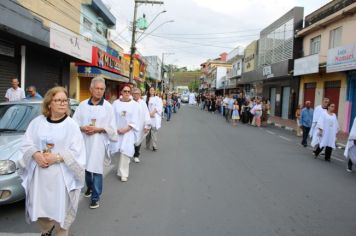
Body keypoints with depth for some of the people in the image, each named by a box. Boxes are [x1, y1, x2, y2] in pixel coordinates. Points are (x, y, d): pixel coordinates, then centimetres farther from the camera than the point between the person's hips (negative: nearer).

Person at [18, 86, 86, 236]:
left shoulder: (71, 125, -7)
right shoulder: (37, 122, 3)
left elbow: (77, 152, -10)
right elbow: (26, 143, 4)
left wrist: (56, 157, -21)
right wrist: (36, 154, -15)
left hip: (61, 175, -3)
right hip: (38, 173, 3)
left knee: (59, 209, 7)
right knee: (39, 208, 15)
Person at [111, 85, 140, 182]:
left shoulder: (135, 104, -1)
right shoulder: (116, 103, 1)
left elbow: (134, 120, -4)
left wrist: (126, 129, -13)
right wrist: (116, 129, -10)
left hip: (128, 132, -2)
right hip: (117, 131, 2)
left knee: (125, 151, -8)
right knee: (120, 150, 9)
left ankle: (123, 173, 0)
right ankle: (123, 170, 31)